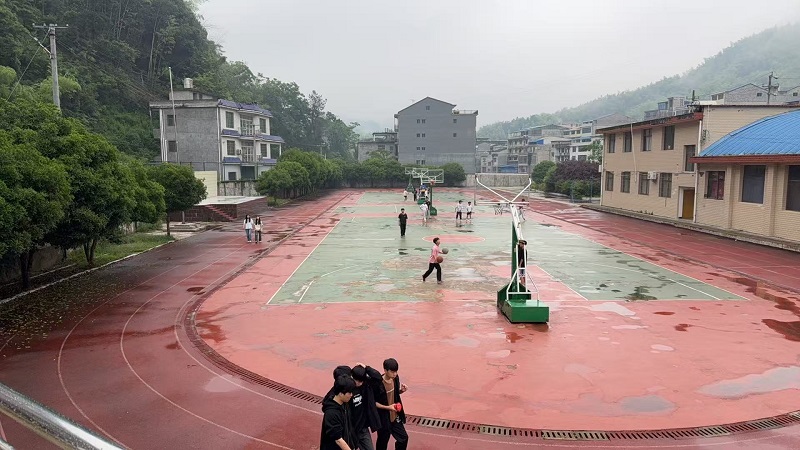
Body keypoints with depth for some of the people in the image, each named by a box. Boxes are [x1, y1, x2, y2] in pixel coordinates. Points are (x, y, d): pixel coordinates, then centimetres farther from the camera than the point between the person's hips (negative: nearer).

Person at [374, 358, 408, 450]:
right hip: (383, 419, -6)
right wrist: (387, 407, -24)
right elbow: (373, 402, -17)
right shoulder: (378, 383, -25)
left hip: (395, 416, 6)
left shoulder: (396, 379, -5)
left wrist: (401, 390, -9)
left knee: (403, 438, 14)